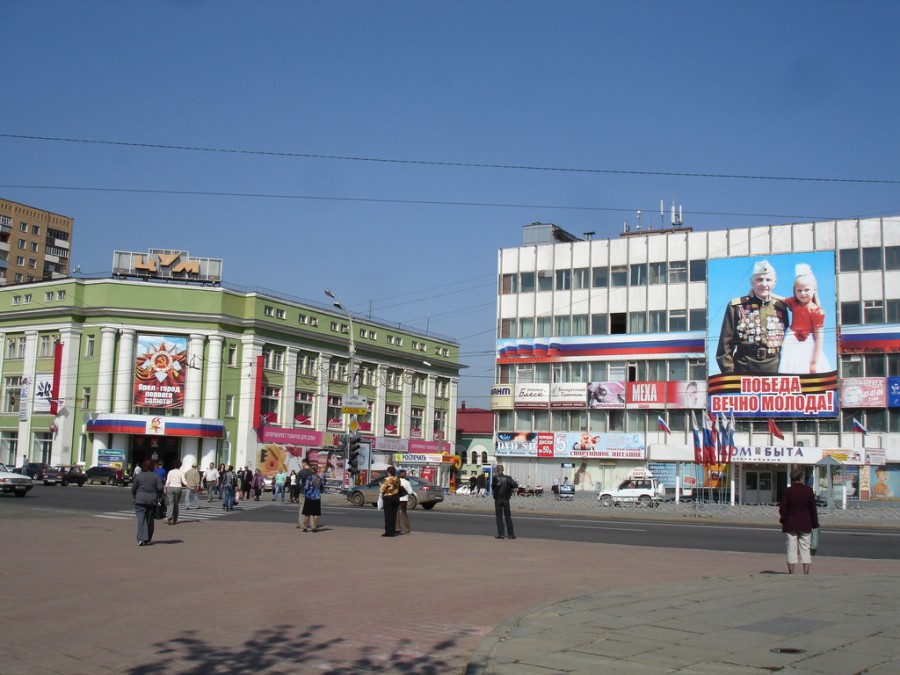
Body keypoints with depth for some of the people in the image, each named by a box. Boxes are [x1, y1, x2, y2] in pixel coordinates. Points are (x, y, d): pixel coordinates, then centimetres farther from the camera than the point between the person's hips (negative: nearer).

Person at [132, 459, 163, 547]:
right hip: (152, 500, 1)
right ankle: (148, 540, 16)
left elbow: (134, 487, 2)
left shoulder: (139, 475, -2)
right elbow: (160, 488, -8)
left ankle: (141, 539, -18)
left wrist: (133, 496, 18)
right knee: (150, 519, 11)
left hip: (140, 500, -1)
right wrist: (159, 497, 7)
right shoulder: (156, 476, -1)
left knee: (141, 519, -4)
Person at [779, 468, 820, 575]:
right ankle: (806, 573, 5)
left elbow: (782, 508, -5)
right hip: (805, 525, 1)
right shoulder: (808, 490, -2)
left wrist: (783, 520, 11)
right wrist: (815, 524, 7)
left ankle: (791, 573, 2)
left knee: (791, 549, 3)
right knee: (805, 548, 6)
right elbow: (813, 509, 1)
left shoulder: (788, 491, -7)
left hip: (790, 525, -1)